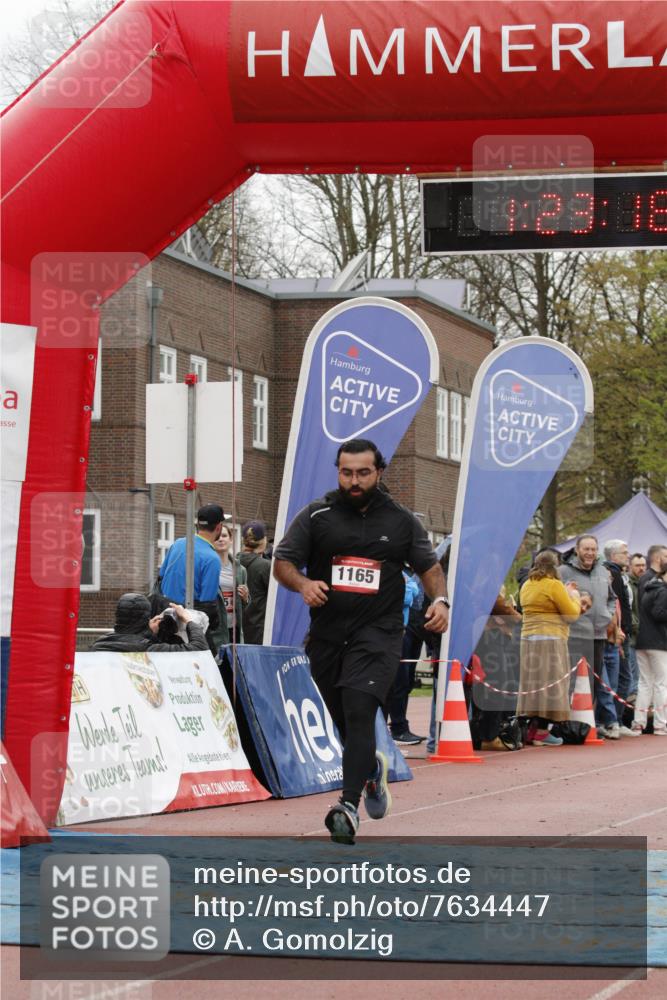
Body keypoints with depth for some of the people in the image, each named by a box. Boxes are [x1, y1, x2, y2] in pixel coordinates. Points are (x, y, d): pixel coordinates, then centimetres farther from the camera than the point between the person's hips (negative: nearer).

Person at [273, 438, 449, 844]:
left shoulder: (401, 520, 5)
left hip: (378, 633, -2)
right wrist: (302, 583, -18)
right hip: (327, 634, 3)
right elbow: (282, 561, 4)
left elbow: (430, 566, 14)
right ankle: (372, 769, 45)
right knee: (345, 720, 13)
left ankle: (349, 806, -25)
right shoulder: (316, 516, 3)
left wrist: (440, 600, -5)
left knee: (359, 711, -20)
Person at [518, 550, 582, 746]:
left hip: (528, 638, 7)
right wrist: (574, 597, 11)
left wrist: (565, 593, 25)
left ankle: (533, 728, 13)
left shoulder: (527, 586, 12)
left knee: (534, 684, 12)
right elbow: (572, 614, -8)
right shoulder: (554, 585, -10)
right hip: (550, 639, -7)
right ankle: (542, 732, -5)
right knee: (549, 683, -3)